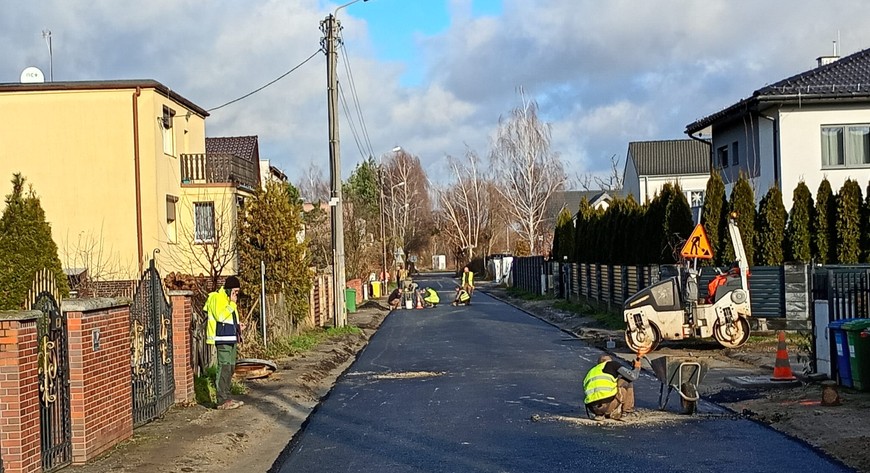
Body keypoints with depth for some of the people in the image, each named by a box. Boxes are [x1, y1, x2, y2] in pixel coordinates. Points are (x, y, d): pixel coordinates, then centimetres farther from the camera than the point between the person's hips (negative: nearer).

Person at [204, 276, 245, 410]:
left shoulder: (228, 299, 21)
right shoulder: (217, 298, -10)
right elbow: (220, 316, -24)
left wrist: (237, 326, 13)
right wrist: (232, 303, -19)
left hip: (231, 339, 10)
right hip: (223, 340, -10)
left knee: (230, 368, 12)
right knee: (224, 368, -11)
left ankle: (226, 398, 19)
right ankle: (223, 401, -9)